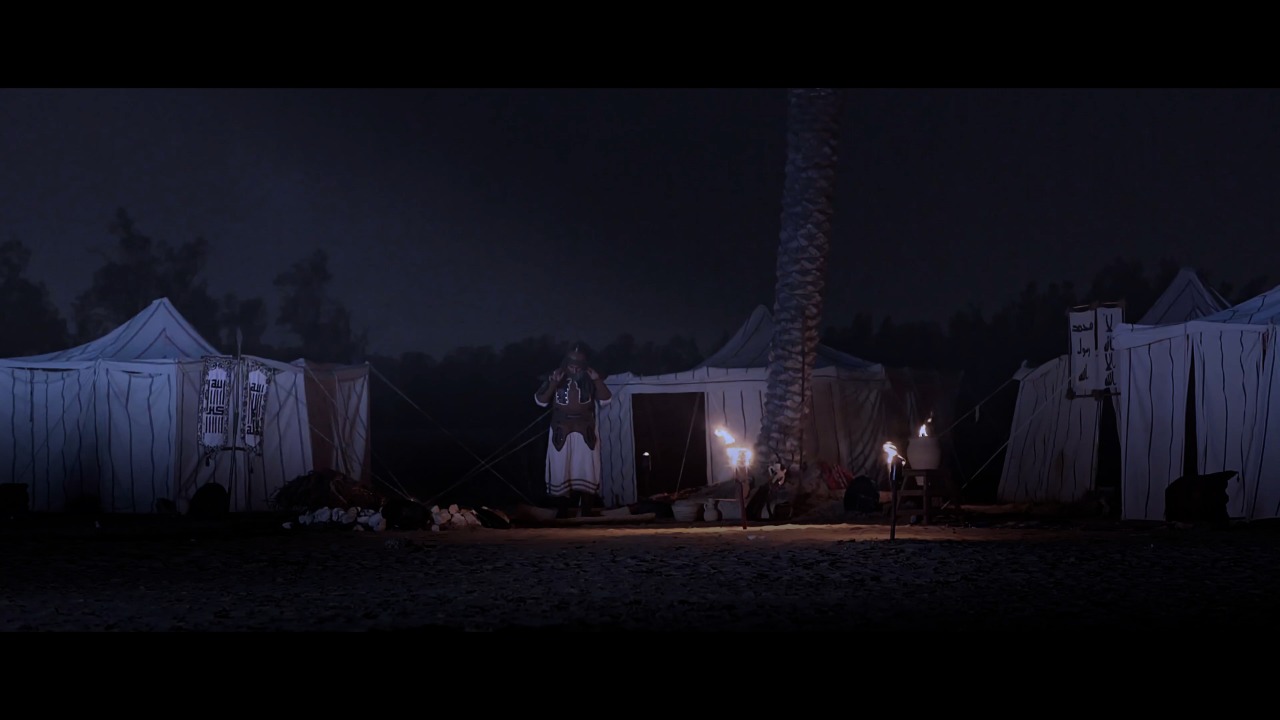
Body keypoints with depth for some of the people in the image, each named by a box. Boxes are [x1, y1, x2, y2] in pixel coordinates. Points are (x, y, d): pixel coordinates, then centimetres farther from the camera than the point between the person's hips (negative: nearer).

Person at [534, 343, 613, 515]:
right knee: (562, 472, 3)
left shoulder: (590, 379, 0)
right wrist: (553, 384, -19)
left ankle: (585, 514, -2)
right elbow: (540, 401, -6)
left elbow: (606, 399, -7)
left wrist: (597, 380, -19)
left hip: (585, 433, 0)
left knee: (586, 474, -5)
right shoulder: (555, 377, -1)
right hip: (562, 432, 0)